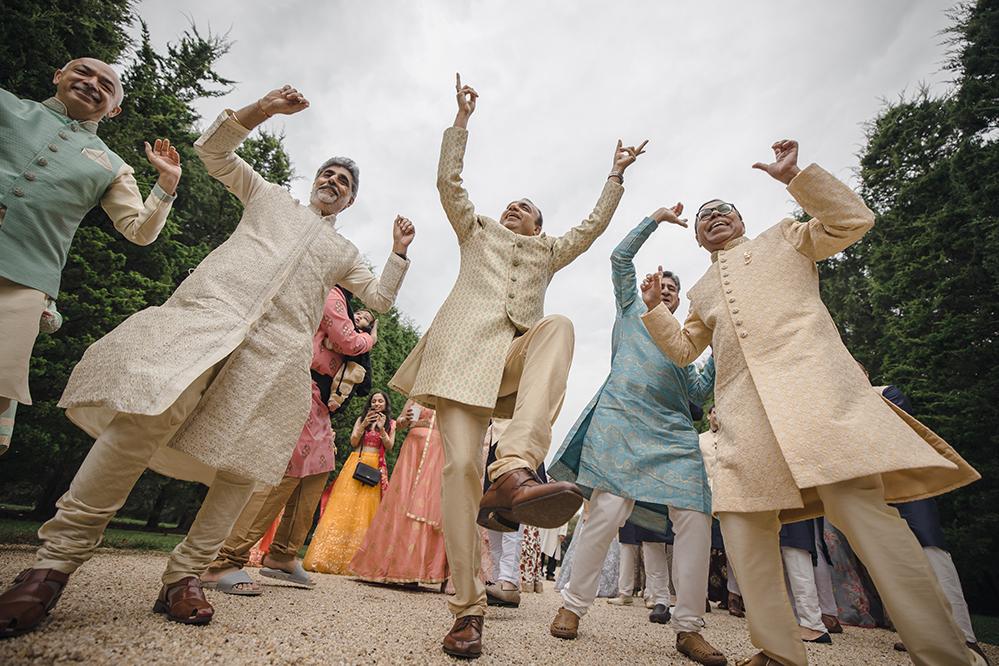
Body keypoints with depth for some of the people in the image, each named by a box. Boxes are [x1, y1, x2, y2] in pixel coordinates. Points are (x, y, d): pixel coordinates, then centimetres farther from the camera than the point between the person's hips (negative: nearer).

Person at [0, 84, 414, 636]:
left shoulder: (344, 252, 31)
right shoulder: (269, 197, 30)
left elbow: (380, 298, 27)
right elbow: (213, 150, 28)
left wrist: (399, 253, 17)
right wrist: (265, 108, 16)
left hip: (278, 347, 2)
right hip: (212, 308, -2)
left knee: (242, 461, -10)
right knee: (146, 417, -22)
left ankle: (184, 576, 4)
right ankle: (58, 557, -6)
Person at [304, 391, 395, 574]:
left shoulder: (391, 423, 11)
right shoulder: (361, 419, 13)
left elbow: (389, 446, 0)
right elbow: (353, 442, 4)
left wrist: (381, 429, -15)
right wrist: (364, 425, -10)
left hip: (375, 468, -1)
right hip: (356, 464, 1)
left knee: (366, 510, -5)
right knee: (345, 506, -6)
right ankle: (326, 557, -1)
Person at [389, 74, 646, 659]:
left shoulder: (549, 252, 34)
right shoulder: (477, 231, 30)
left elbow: (596, 224, 31)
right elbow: (449, 180, 23)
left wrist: (617, 174, 33)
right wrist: (463, 118, 28)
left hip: (517, 355, 1)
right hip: (464, 348, -1)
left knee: (559, 324, -34)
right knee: (461, 463, -17)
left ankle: (515, 471, -48)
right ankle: (468, 607, -9)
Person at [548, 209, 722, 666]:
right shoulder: (632, 311, 22)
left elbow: (695, 393, 18)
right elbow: (621, 258, 15)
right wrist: (655, 219, 20)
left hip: (673, 432, 5)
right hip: (621, 420, -4)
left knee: (695, 517, -9)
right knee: (608, 513, -13)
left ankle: (688, 628, 6)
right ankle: (573, 604, 6)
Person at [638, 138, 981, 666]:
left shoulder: (784, 239, 23)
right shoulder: (702, 292, 31)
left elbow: (853, 220, 9)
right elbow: (683, 349, 30)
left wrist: (794, 176, 5)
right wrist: (654, 309, 17)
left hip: (812, 380, -3)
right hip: (743, 409, 4)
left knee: (859, 506, -17)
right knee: (741, 520, -4)